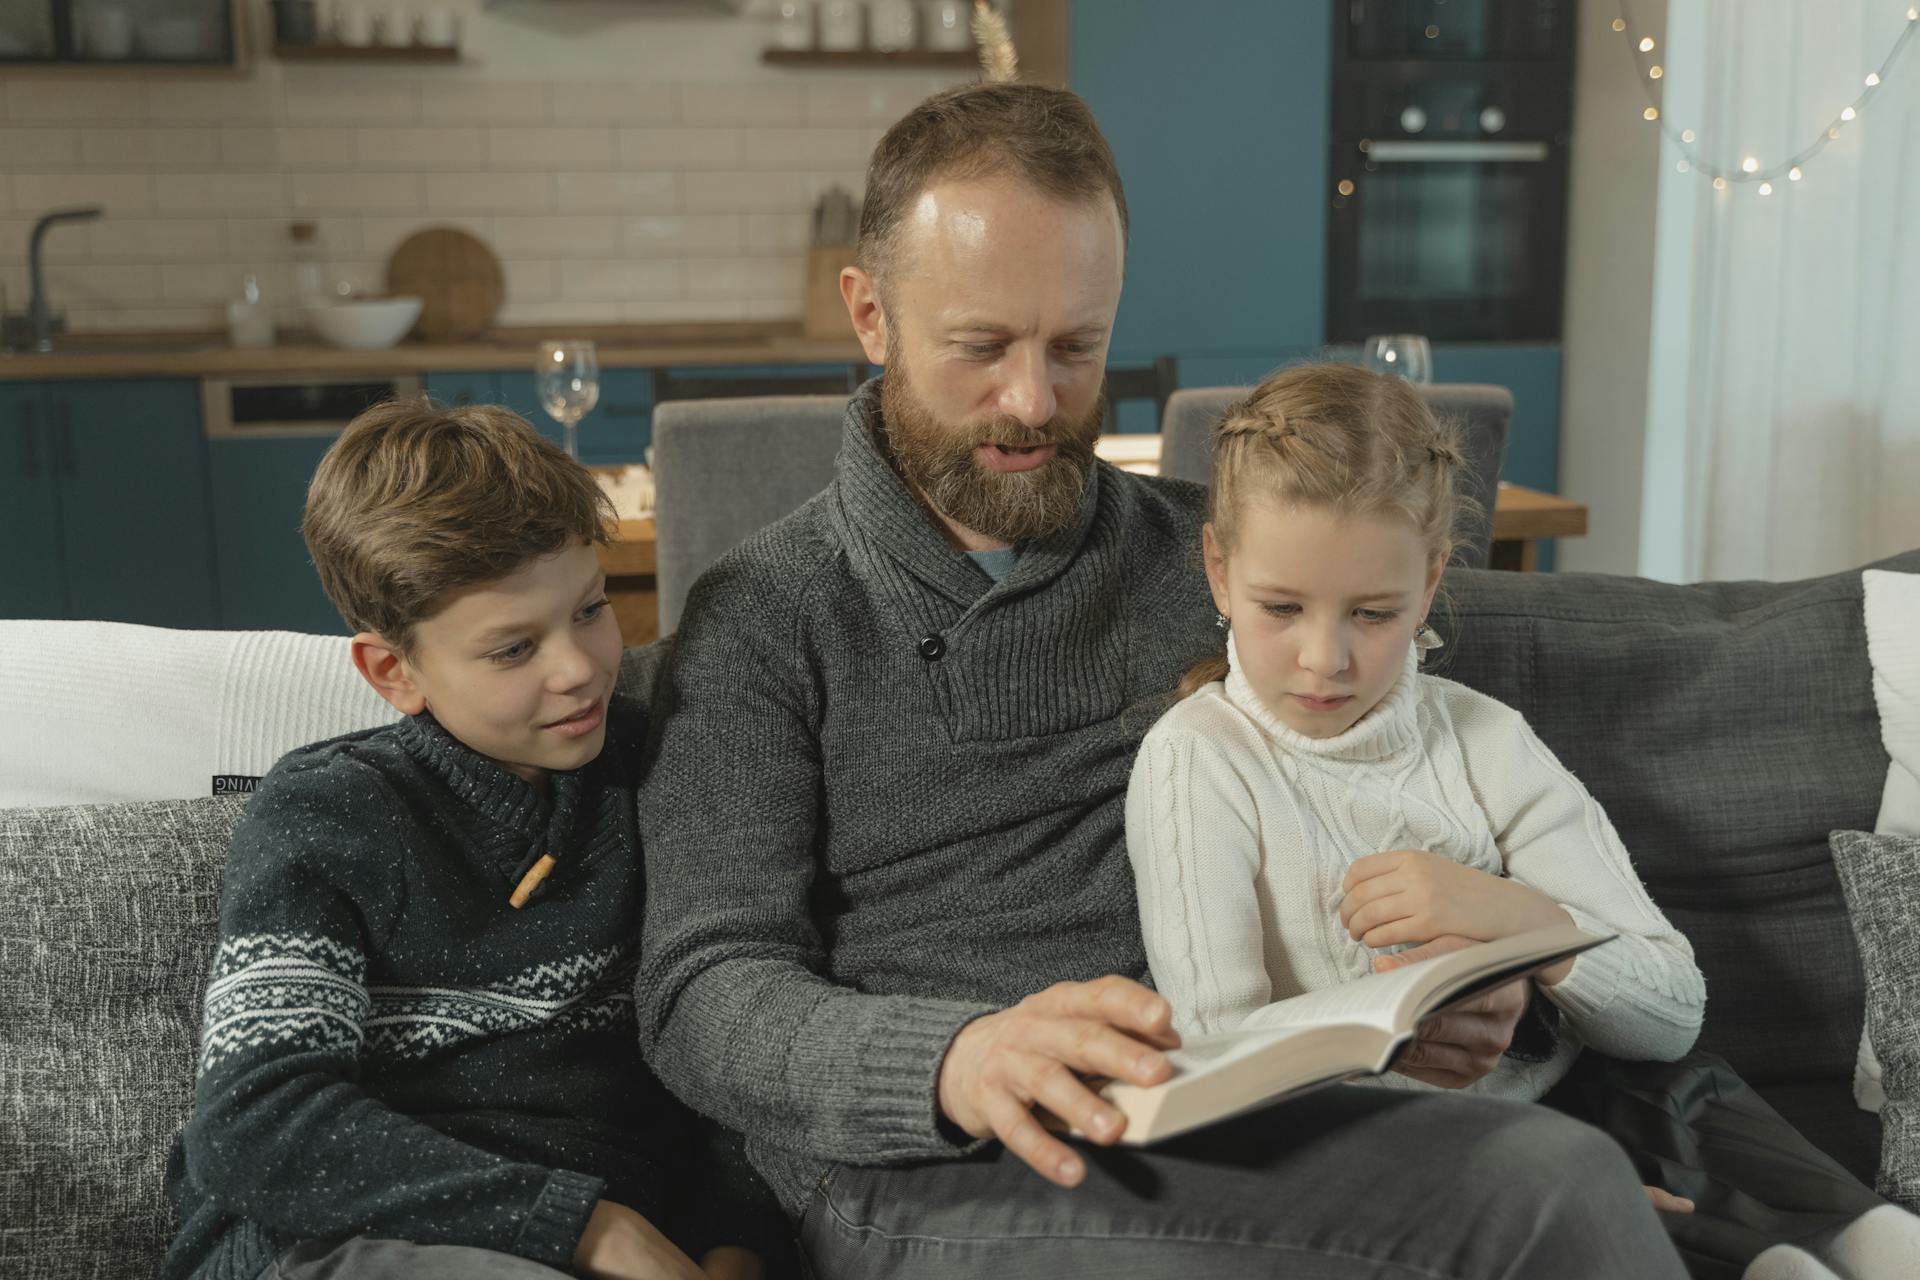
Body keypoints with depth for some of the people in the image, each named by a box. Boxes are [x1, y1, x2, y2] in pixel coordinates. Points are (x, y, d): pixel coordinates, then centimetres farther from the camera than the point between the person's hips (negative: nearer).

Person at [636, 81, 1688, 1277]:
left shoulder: (1211, 557, 13)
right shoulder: (764, 618, 3)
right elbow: (707, 995, -5)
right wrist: (954, 1063, -26)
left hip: (1225, 1122, 5)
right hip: (923, 1173, -4)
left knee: (1564, 1176, -28)